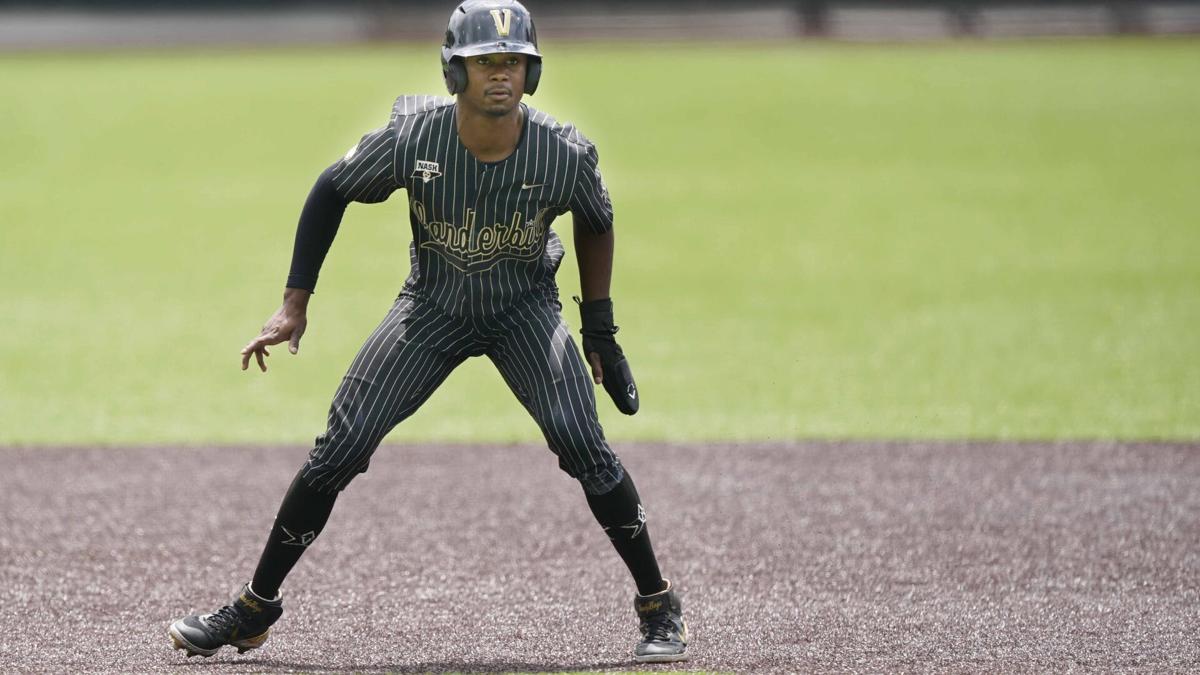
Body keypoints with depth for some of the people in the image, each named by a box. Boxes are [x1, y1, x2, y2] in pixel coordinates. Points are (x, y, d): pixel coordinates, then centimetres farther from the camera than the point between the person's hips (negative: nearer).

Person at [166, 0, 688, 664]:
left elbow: (595, 224, 0)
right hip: (431, 306, 1)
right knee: (338, 451, -8)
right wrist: (295, 303, -7)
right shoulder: (411, 139, -25)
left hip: (525, 305, -1)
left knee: (578, 439, -23)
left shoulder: (564, 155, -24)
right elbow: (332, 192, -6)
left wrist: (600, 330, 3)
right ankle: (255, 607, 8)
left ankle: (658, 604, -7)